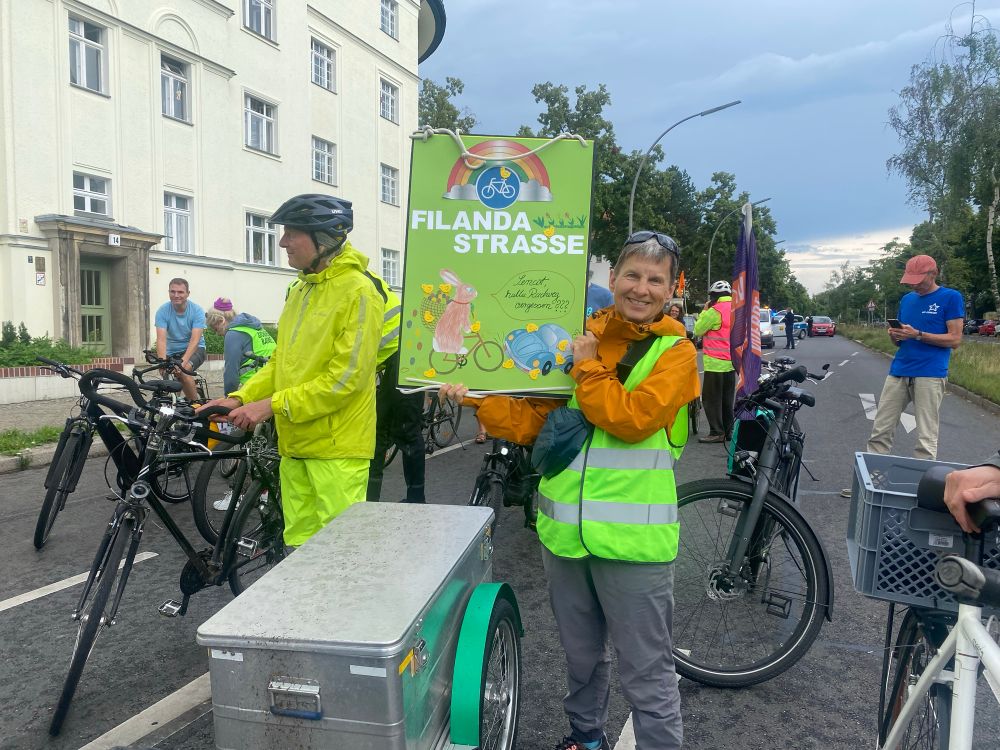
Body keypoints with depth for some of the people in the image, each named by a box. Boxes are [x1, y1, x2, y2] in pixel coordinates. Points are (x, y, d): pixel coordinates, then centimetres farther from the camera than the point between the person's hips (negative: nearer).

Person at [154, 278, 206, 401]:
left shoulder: (197, 310, -16)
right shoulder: (162, 311, -12)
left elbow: (195, 340, -25)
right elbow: (161, 339, -22)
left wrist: (183, 361, -39)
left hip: (194, 349, -3)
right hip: (172, 351, 3)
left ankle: (196, 404, -14)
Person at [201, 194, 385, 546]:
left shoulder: (358, 292, -13)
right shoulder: (300, 289, 15)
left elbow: (346, 377, -18)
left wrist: (273, 405, -17)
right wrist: (240, 398, 4)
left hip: (337, 446, -8)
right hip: (295, 441, 8)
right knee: (300, 543, 15)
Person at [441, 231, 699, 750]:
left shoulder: (675, 351, -5)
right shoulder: (579, 336, 8)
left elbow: (632, 419, -21)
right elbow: (533, 420, 7)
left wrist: (587, 365, -13)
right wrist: (474, 400, -3)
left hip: (630, 537, -5)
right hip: (565, 528, 5)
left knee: (646, 675, 6)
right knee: (580, 655, 24)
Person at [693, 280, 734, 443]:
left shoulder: (715, 311, -15)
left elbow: (698, 330, -7)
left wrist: (704, 311, 2)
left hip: (715, 362, -8)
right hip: (731, 362, 8)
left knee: (711, 399, -3)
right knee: (727, 399, 14)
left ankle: (717, 432, -4)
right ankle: (728, 430, 19)